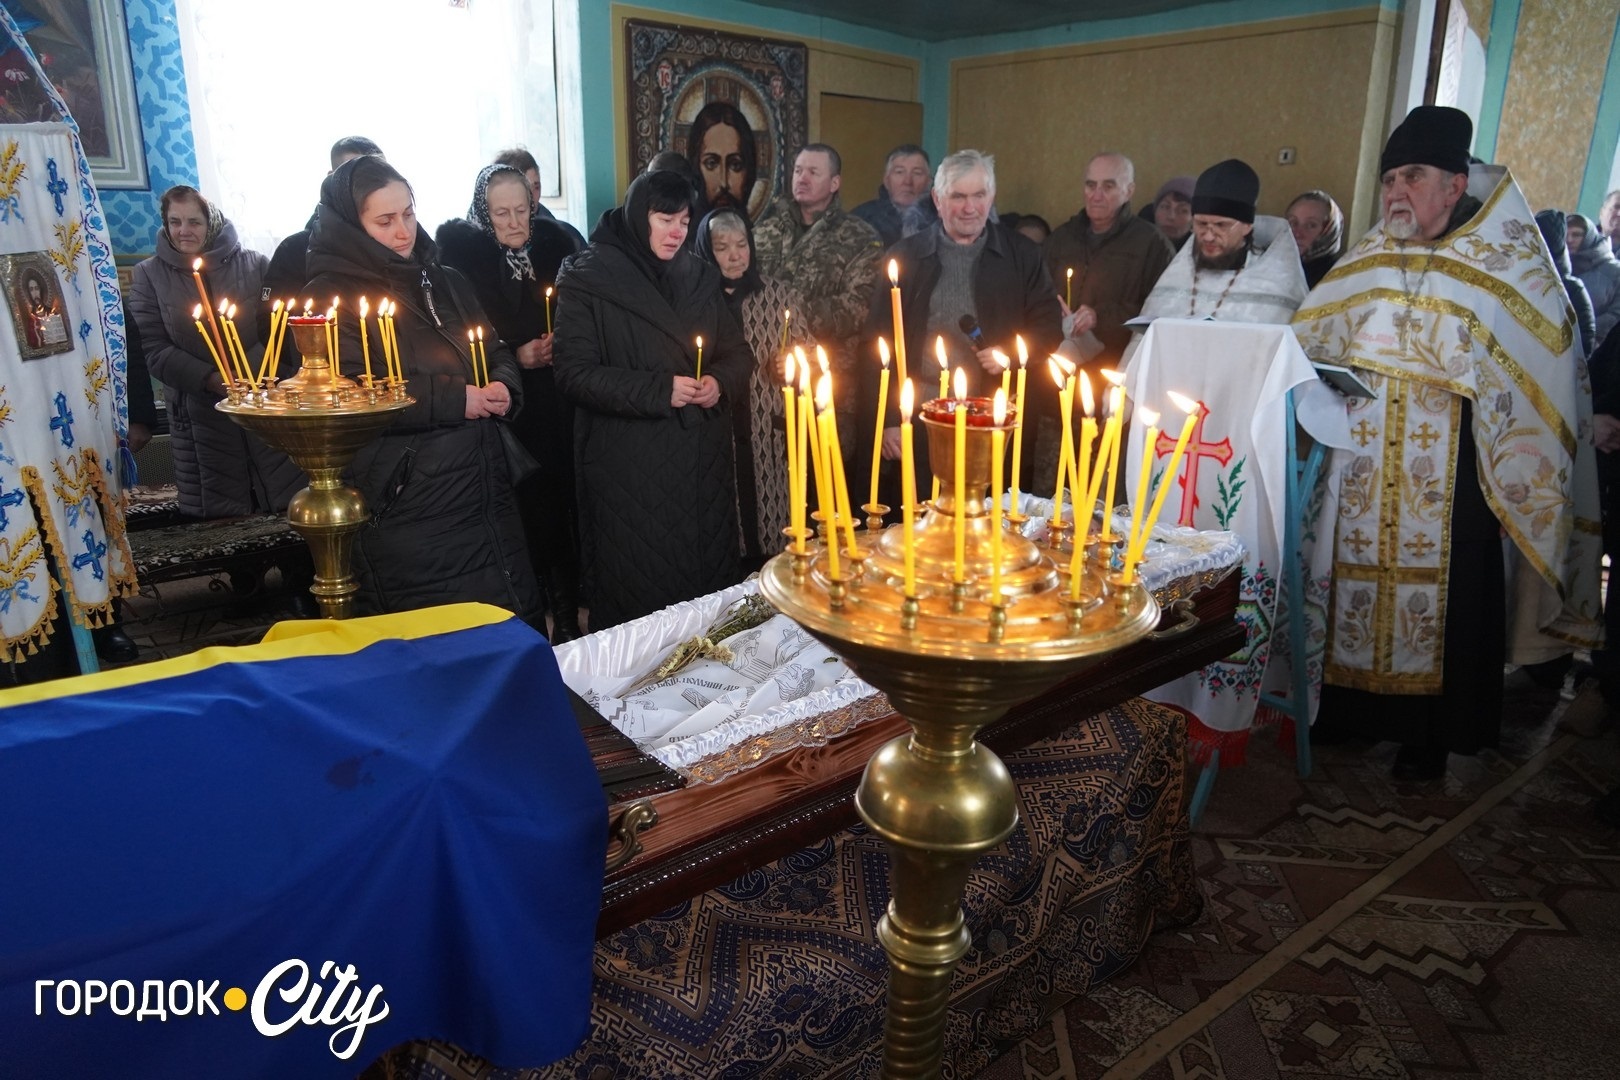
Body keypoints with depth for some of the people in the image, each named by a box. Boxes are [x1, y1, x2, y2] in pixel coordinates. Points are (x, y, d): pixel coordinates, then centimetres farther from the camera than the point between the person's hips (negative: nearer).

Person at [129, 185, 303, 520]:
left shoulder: (254, 264, 4)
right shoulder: (148, 275, 6)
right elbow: (155, 350, -1)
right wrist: (210, 379, -15)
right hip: (199, 415, 1)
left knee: (289, 504, 0)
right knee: (219, 514, 5)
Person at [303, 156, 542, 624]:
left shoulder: (444, 282, 16)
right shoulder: (332, 296, -3)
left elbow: (498, 354, 20)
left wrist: (503, 386, -4)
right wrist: (454, 400, -18)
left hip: (485, 494, 6)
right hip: (407, 511, -6)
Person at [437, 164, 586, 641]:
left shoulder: (554, 240, 10)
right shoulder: (460, 247, 1)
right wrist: (513, 355, -12)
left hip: (558, 404, 3)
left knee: (562, 507, 0)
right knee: (524, 512, -4)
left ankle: (567, 615, 14)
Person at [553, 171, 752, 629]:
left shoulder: (699, 275, 10)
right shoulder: (588, 279, -5)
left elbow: (737, 352, 14)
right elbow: (574, 371, -11)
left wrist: (721, 383, -9)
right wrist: (658, 391, -19)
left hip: (702, 462, 5)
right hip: (629, 469, -4)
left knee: (708, 582, 11)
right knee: (638, 596, 3)